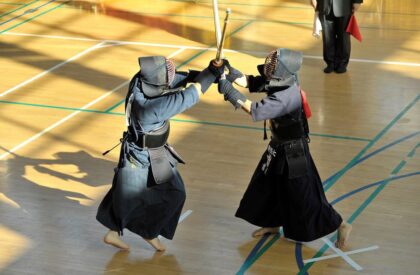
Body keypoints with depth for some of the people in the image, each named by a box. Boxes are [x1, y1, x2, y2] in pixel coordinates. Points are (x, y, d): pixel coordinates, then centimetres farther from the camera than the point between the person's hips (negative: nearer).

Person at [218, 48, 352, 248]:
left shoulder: (287, 95, -35)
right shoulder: (280, 82, -9)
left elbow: (257, 111, -41)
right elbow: (250, 82, -5)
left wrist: (231, 93, -40)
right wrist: (232, 73, -23)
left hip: (293, 152, -9)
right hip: (278, 146, 9)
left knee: (304, 196, 0)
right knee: (267, 185, 22)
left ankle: (340, 227, 15)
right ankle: (272, 223, 45)